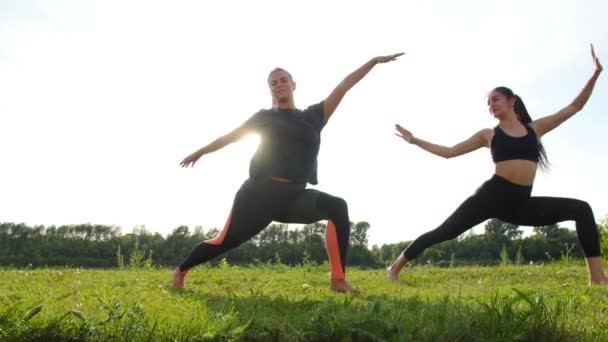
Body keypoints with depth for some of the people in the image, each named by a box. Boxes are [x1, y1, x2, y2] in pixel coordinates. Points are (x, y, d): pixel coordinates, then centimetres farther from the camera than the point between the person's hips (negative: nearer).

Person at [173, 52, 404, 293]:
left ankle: (338, 280, -21)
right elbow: (230, 136, 23)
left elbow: (343, 87, 11)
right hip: (259, 192, -1)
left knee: (337, 207, -22)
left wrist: (374, 61, 12)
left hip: (294, 195, 2)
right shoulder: (264, 117, 12)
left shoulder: (313, 116, 14)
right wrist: (200, 152, 33)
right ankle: (180, 271, 25)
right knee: (227, 241, -1)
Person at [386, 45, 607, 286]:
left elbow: (575, 106, 21)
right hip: (491, 196, -3)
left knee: (581, 209, -6)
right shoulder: (488, 135, 10)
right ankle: (394, 268, 1)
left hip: (522, 204, 3)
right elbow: (448, 152, 11)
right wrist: (414, 140, 9)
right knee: (444, 232, -9)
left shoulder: (535, 128, 16)